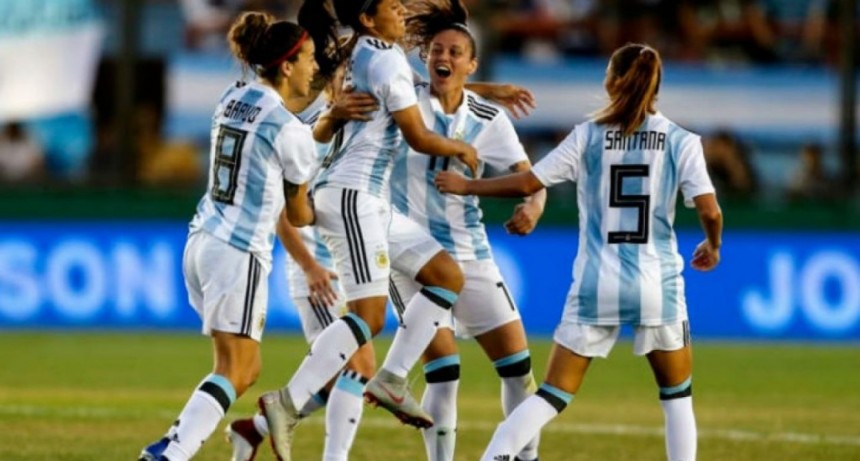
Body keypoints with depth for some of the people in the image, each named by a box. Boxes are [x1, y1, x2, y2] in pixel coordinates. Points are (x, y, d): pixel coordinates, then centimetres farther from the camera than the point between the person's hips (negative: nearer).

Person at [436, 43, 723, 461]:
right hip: (656, 285, -1)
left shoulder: (588, 136, 1)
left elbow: (527, 183, 1)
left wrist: (464, 186, 15)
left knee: (553, 395, 6)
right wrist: (713, 247, 15)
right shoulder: (680, 141, -1)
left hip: (595, 285, 1)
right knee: (677, 395, 17)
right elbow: (709, 210, -7)